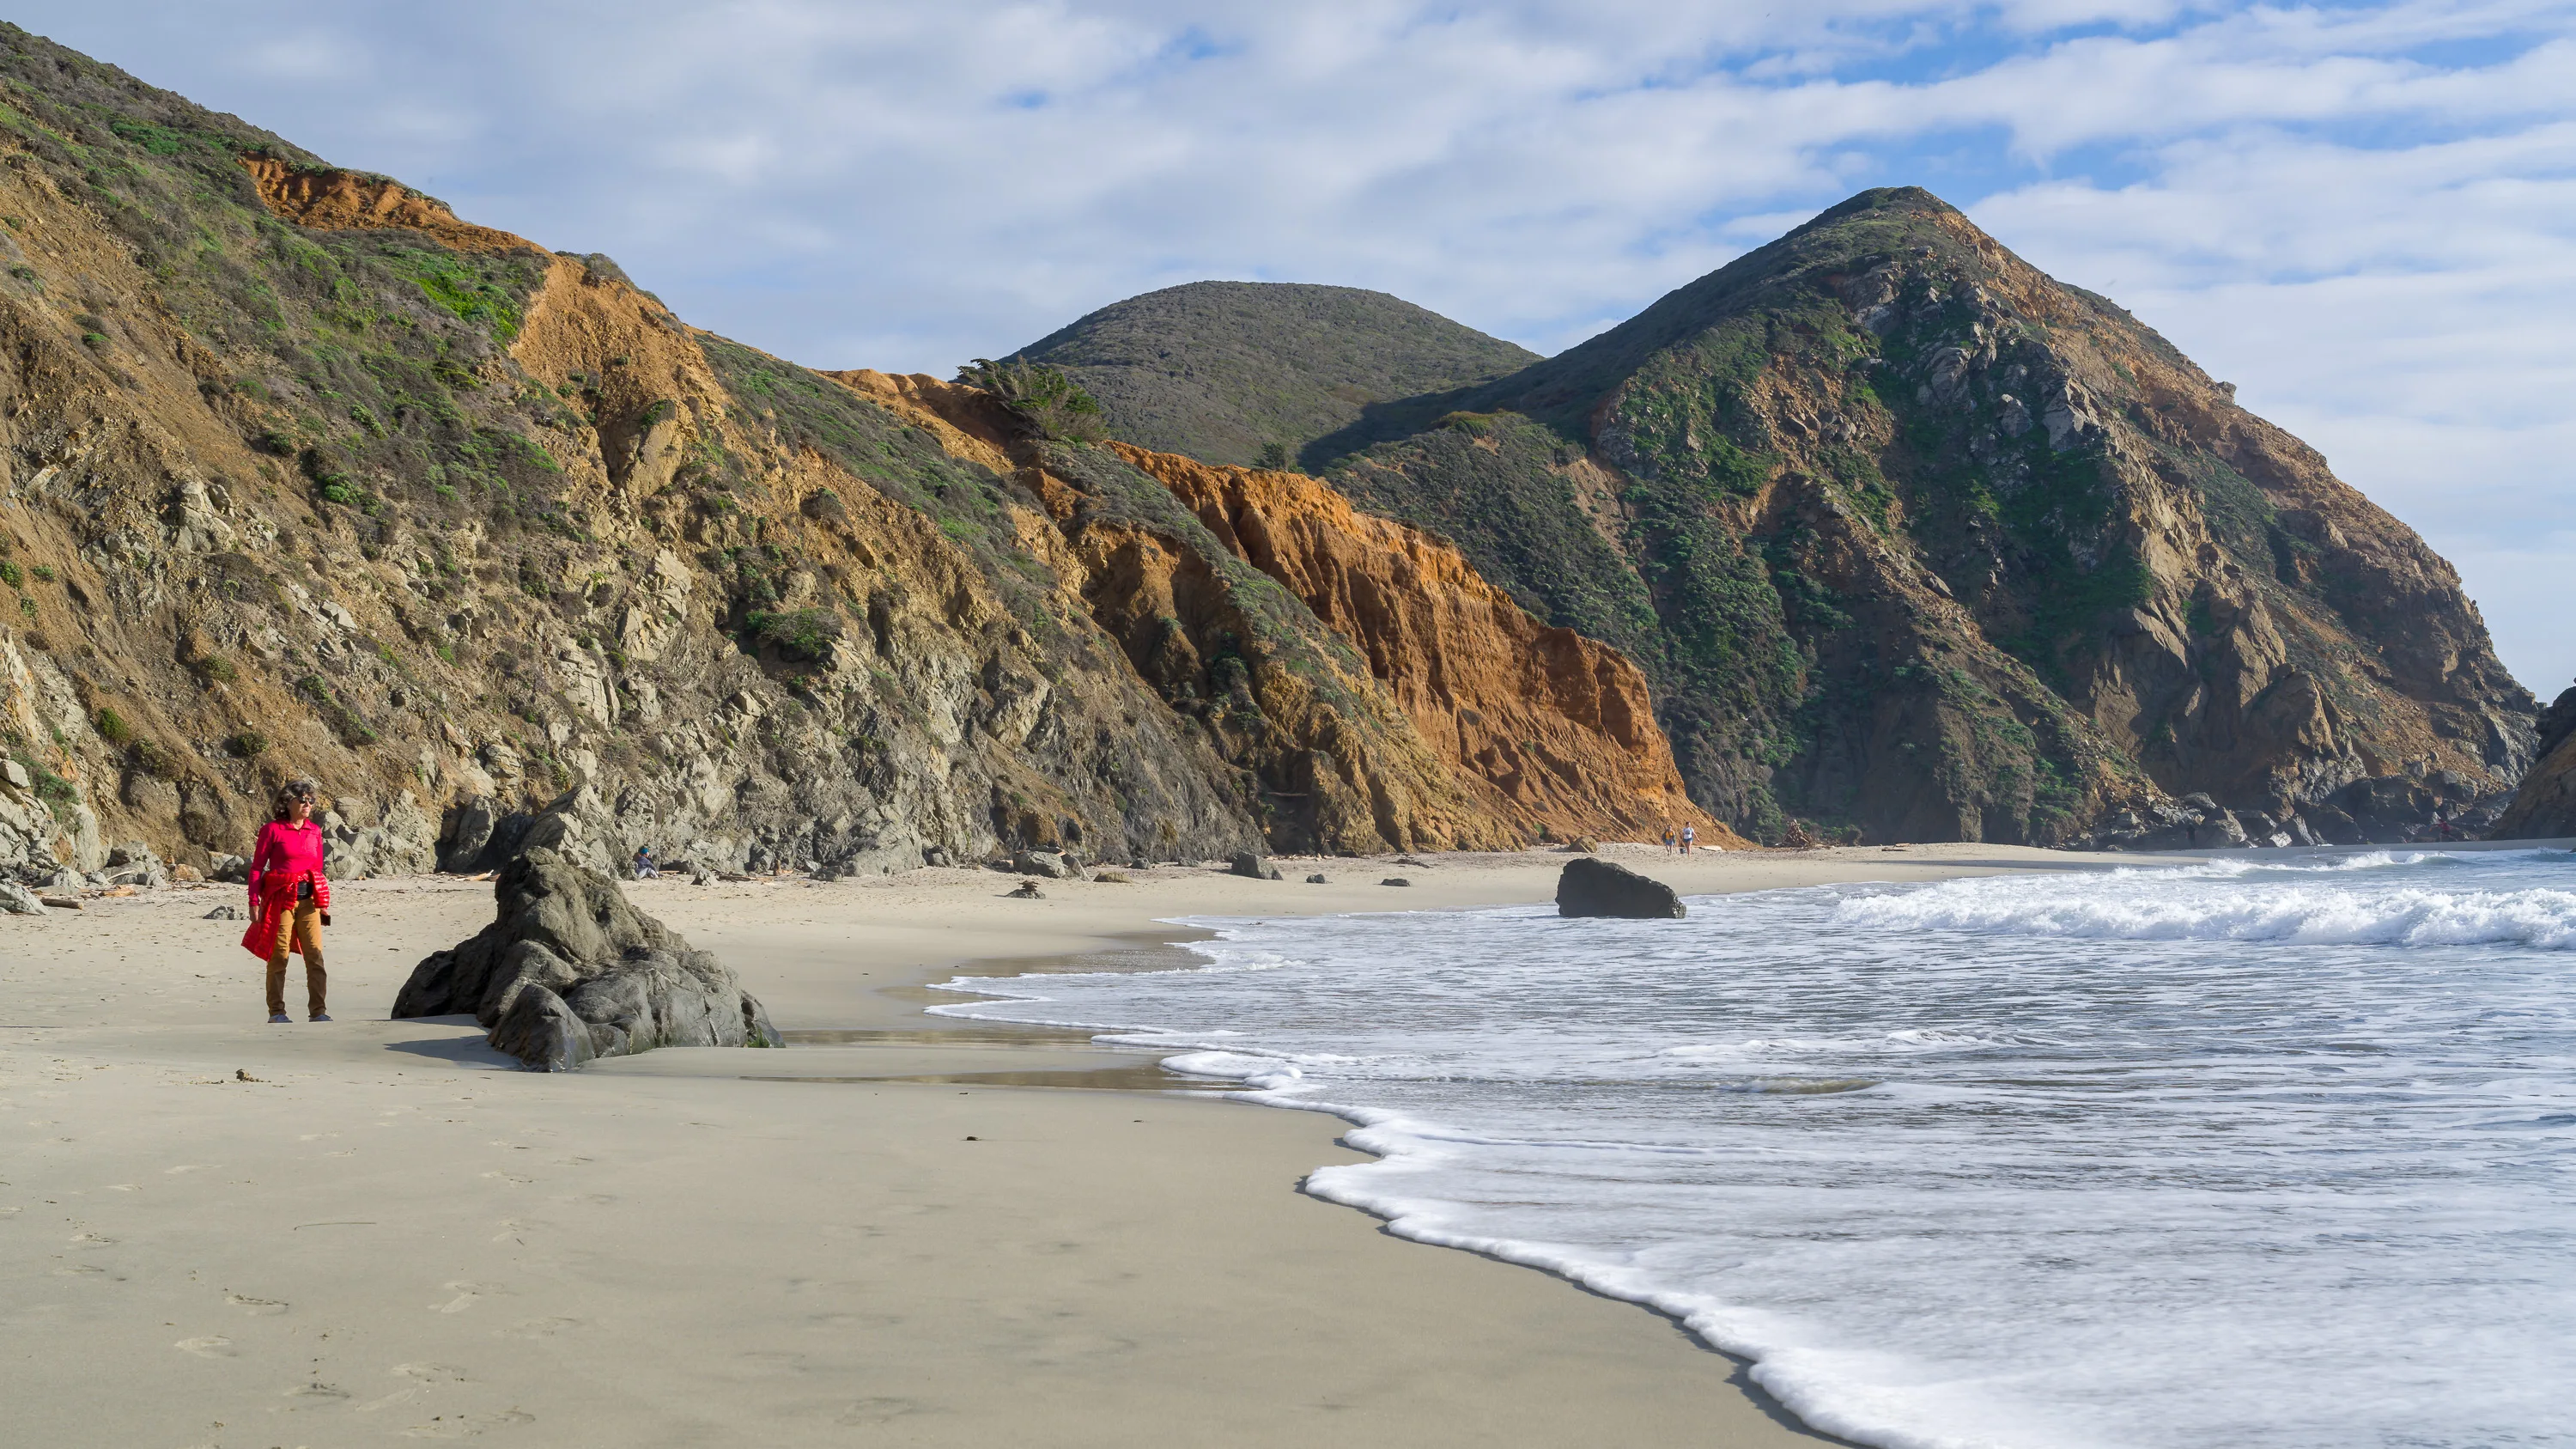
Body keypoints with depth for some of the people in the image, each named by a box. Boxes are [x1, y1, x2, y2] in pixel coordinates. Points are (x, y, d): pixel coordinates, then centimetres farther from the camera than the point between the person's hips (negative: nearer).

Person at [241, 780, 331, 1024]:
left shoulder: (314, 830, 12)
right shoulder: (272, 830, -2)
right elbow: (257, 867, -1)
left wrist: (325, 903, 14)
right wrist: (254, 902, -8)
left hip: (310, 898, 4)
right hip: (281, 899, -4)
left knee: (315, 955, -4)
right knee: (279, 955, -1)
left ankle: (318, 1011, -1)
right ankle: (276, 1011, 8)